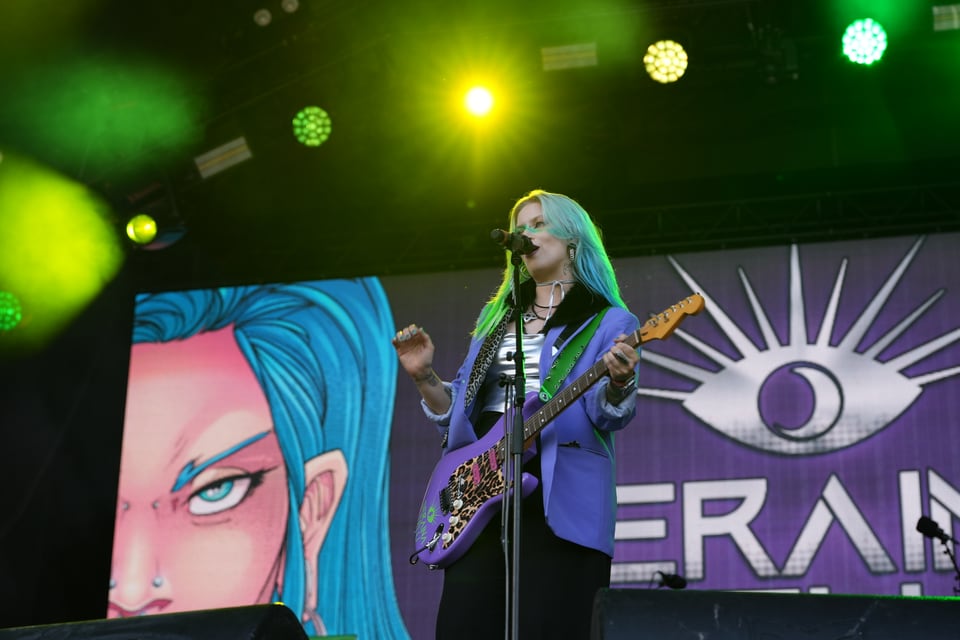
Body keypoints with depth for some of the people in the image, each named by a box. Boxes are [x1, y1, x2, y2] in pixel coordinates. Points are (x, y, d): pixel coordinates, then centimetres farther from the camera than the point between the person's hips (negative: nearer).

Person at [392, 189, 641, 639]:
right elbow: (458, 411, 20)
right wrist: (425, 377, 3)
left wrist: (618, 381, -30)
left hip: (560, 498, -5)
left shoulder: (609, 322, 5)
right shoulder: (496, 316, 21)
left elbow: (607, 413, -9)